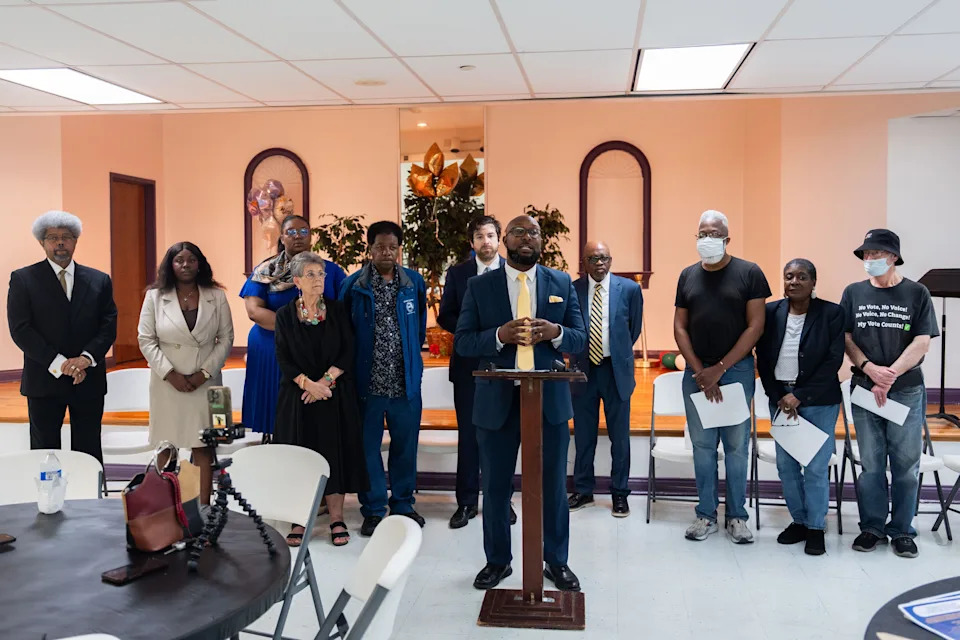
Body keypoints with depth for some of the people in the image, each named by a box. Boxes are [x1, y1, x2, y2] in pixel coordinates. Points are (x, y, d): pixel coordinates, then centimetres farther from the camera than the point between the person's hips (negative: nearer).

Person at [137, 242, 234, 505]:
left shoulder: (216, 297, 2)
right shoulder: (155, 296, 2)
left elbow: (226, 338, 2)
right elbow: (146, 339, 0)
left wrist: (204, 373, -8)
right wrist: (170, 374, -10)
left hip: (205, 382, 0)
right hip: (167, 383, 0)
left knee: (203, 447, 1)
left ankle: (204, 506, 5)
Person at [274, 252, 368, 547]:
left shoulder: (337, 310, 3)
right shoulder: (285, 315, 2)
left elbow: (348, 352, -2)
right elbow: (283, 359, -3)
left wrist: (326, 380, -13)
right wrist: (308, 384, -15)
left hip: (335, 395, 0)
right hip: (297, 396, 0)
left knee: (335, 452, 1)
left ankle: (336, 519, 10)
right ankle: (299, 520, 12)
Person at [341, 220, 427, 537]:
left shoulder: (414, 282, 2)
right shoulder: (353, 285, -4)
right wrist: (353, 365, 3)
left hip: (406, 380, 2)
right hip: (367, 381, -2)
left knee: (405, 445, 12)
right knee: (368, 447, 6)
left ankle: (402, 503, 28)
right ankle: (373, 510, 19)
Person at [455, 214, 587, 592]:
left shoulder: (562, 284, 6)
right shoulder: (479, 287, 2)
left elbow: (580, 338, 5)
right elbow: (462, 342, -2)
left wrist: (556, 332, -17)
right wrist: (499, 336, -20)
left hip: (550, 400, 1)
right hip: (497, 401, 0)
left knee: (553, 486, 10)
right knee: (495, 486, 10)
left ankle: (556, 561, 28)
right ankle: (497, 561, 28)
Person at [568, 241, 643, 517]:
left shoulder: (629, 289, -3)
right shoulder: (572, 290, -3)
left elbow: (635, 328, 10)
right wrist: (577, 356, 9)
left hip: (616, 370, -1)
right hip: (583, 369, 1)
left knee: (620, 436, 7)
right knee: (583, 435, 10)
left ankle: (619, 493, 19)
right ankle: (583, 490, 24)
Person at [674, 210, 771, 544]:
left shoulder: (748, 273, -2)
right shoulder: (688, 276, 9)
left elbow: (755, 326, -6)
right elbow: (680, 327, 7)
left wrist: (719, 369, -10)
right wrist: (699, 371, -4)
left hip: (737, 370, -3)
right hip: (696, 371, 3)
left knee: (736, 446, 4)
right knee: (702, 445, 7)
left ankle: (737, 516, 15)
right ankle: (706, 514, 16)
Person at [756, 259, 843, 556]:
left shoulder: (831, 313, -6)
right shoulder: (771, 312, 2)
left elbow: (833, 361, -10)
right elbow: (763, 358, 4)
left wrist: (799, 396, -14)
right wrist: (778, 397, -5)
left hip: (819, 400, -3)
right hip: (779, 397, 3)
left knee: (816, 466, 0)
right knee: (786, 465, 8)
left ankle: (816, 528, 14)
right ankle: (799, 521, 23)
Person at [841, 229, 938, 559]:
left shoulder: (916, 293, 0)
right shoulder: (854, 293, 6)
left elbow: (922, 343, -5)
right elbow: (846, 338, 3)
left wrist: (889, 377, -14)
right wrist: (870, 369, -13)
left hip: (907, 391, -1)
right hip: (864, 389, 1)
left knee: (906, 465, 4)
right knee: (871, 464, 6)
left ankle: (902, 531, 15)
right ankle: (872, 527, 17)